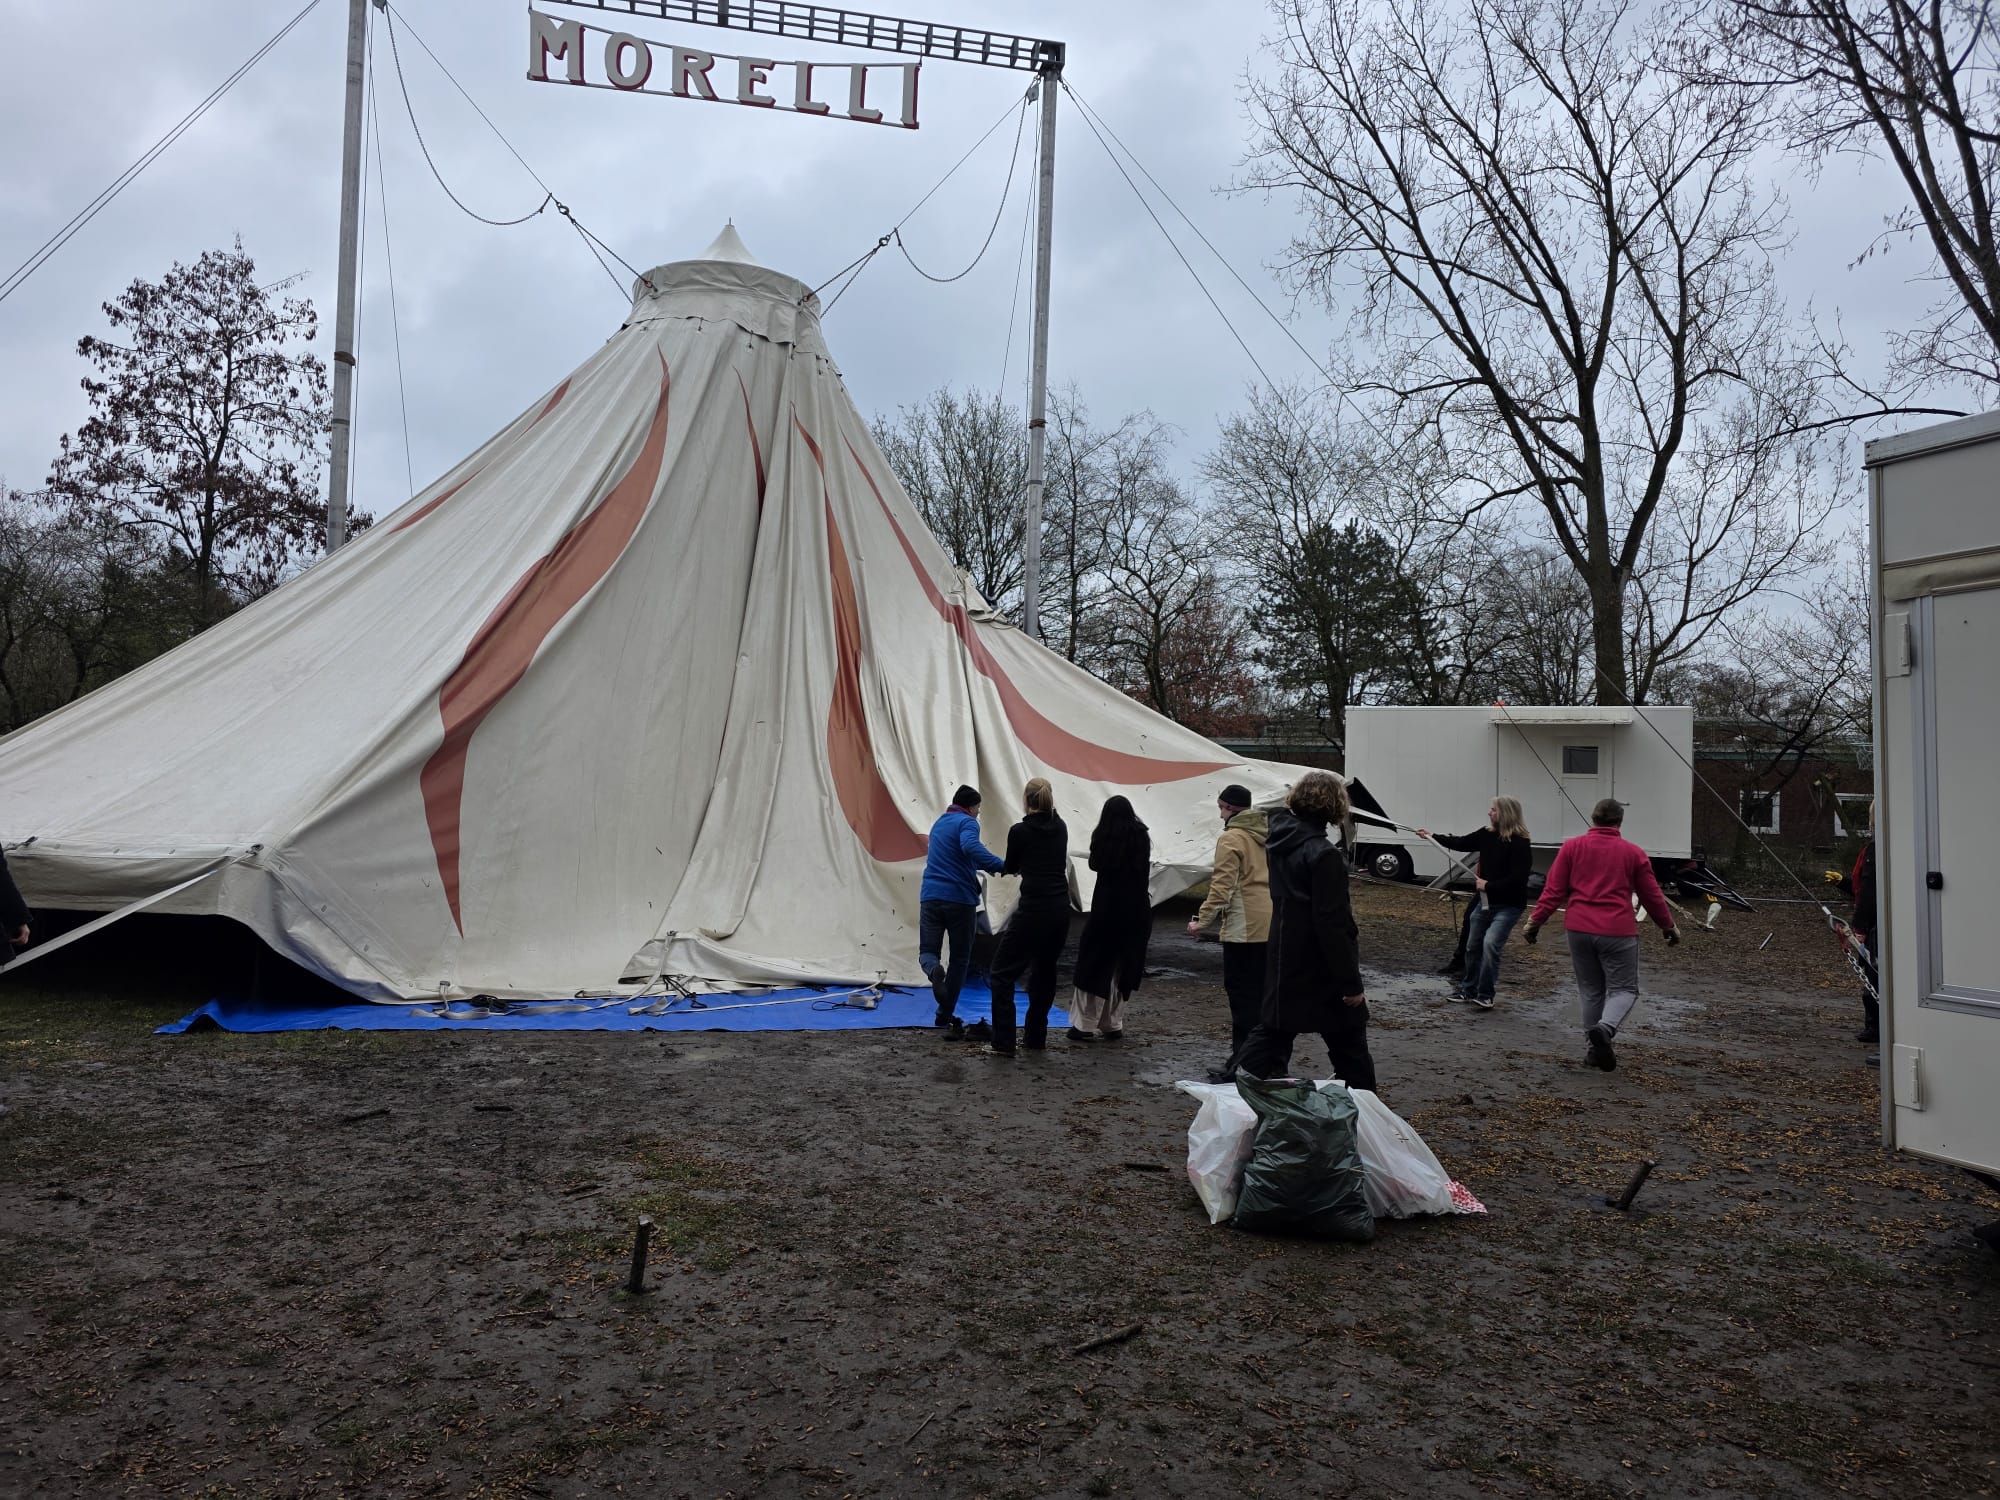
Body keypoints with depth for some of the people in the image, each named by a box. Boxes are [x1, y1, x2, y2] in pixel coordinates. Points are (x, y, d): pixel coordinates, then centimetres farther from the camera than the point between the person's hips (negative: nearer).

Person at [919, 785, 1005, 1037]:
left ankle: (934, 970, -29)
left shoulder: (938, 823, 21)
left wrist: (986, 867, 31)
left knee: (928, 951, 7)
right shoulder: (967, 822, -4)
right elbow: (971, 847, -27)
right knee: (959, 958, 9)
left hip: (930, 896, 5)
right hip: (959, 898, -5)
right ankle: (945, 1016, 10)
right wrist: (1001, 865, -29)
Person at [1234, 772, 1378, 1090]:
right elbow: (1332, 924, -23)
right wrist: (1351, 981, -19)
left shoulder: (1281, 836, -1)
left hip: (1285, 964, 7)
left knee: (1273, 1031, 14)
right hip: (1322, 971, -7)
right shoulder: (1323, 854, -21)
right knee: (1349, 1046, 8)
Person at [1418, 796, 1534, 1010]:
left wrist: (1488, 886, -21)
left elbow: (1517, 878, -25)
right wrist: (1433, 836, 12)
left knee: (1490, 944, -21)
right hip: (1484, 902, 7)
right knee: (1473, 946, 15)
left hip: (1508, 905, -7)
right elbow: (1461, 843, 13)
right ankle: (1469, 989, 32)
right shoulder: (1487, 834, 0)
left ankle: (1485, 995, -8)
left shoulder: (1520, 843, -19)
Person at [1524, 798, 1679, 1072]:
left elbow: (1554, 890, 0)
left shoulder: (1572, 847, 5)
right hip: (1618, 932, -2)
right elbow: (1652, 895, 11)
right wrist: (1668, 926, 24)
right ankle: (1605, 1028, -20)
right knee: (1624, 989, 7)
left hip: (1578, 929, 2)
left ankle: (1595, 1048, 16)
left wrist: (1536, 920, 5)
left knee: (1591, 990, 15)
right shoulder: (1633, 853, 4)